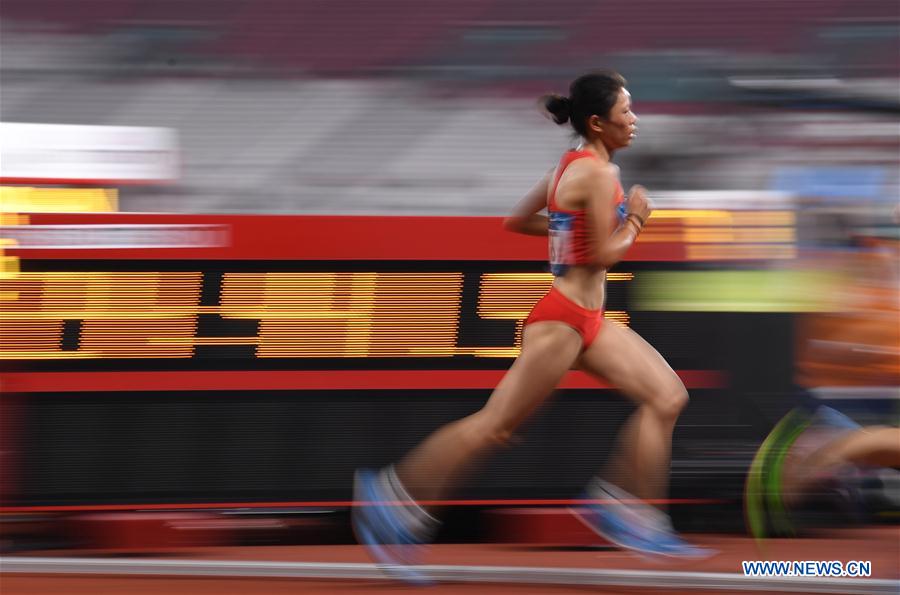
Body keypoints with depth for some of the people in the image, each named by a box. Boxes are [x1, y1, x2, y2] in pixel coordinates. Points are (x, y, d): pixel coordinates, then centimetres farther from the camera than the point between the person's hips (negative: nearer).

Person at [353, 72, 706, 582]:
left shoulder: (570, 165, 13)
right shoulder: (598, 173, -16)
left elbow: (517, 220, 19)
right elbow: (603, 255, -19)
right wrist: (634, 221, -3)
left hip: (588, 319, 10)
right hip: (563, 319, -10)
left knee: (667, 397, 3)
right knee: (496, 424, -5)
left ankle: (616, 507, 3)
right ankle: (390, 494, 2)